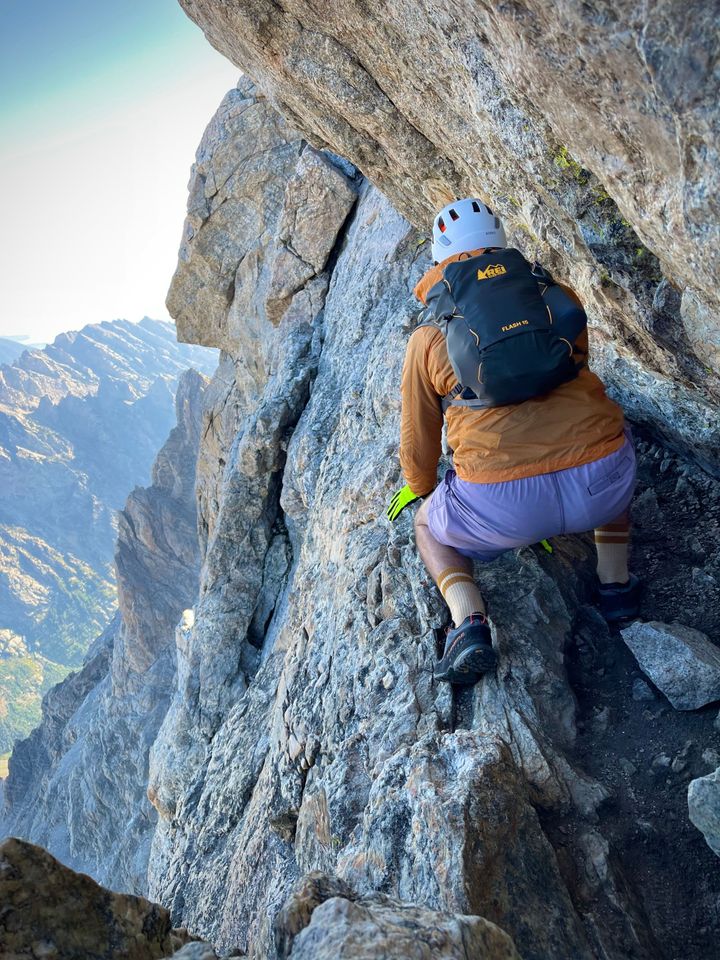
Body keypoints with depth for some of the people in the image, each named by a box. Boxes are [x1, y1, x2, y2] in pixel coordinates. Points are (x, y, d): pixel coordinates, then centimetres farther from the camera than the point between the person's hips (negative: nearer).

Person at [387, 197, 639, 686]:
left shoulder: (428, 338, 11)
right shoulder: (561, 297, 17)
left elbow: (419, 444, 20)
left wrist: (419, 489, 43)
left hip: (506, 504, -2)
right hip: (603, 487, 3)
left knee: (430, 527, 30)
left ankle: (470, 624, 5)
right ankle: (615, 581, 30)